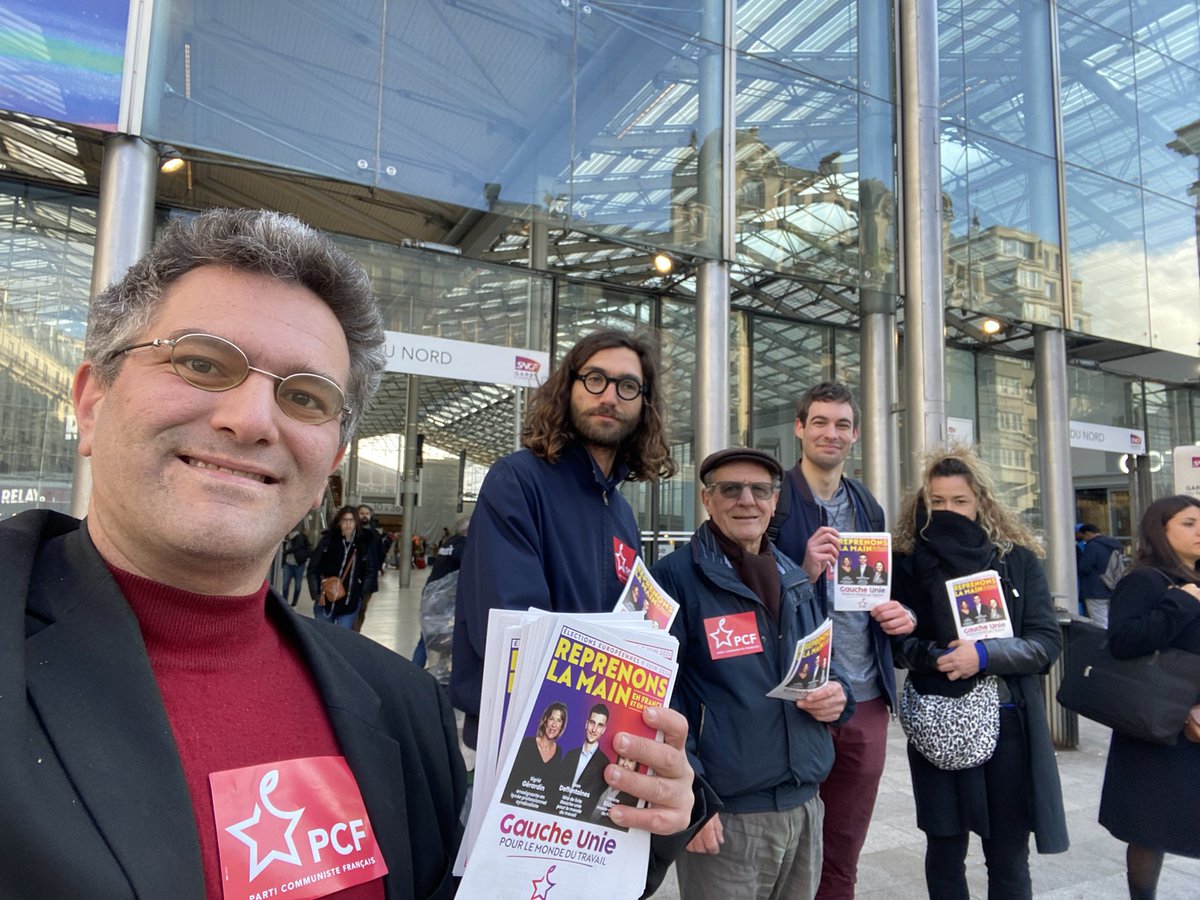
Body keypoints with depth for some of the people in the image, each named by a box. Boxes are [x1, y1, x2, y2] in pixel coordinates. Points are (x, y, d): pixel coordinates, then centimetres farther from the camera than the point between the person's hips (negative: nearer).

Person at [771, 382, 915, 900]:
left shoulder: (868, 505, 11)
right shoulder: (774, 498, -9)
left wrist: (900, 614, -2)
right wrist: (806, 573, -25)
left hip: (866, 700, 5)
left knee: (843, 857, 19)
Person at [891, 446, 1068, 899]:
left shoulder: (1018, 558, 2)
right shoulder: (909, 562, 0)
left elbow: (1047, 641, -4)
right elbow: (896, 642, 1)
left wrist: (985, 655, -18)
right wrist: (931, 654, -18)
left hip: (1010, 721, 1)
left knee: (1009, 855, 12)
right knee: (945, 851, 11)